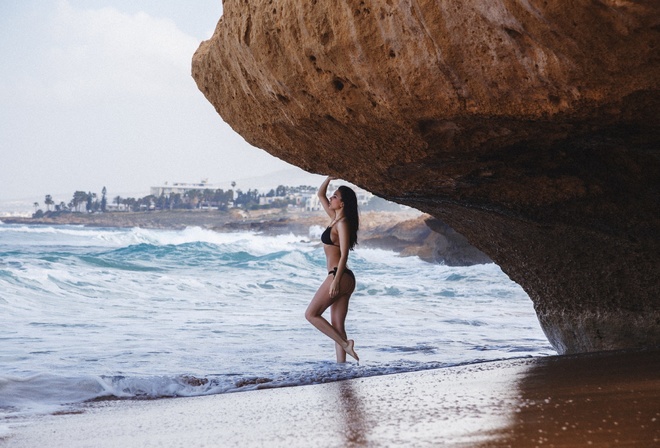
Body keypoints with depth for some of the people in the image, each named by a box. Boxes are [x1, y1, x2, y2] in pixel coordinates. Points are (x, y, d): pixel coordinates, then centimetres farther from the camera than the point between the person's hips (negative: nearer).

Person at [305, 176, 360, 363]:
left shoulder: (342, 223, -11)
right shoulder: (335, 218, 14)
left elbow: (344, 254, -18)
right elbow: (320, 195, 25)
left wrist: (335, 281, -23)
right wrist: (330, 177, 13)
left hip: (340, 277, -9)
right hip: (342, 279, 9)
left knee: (311, 314, -6)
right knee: (337, 326, 5)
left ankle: (345, 343, -11)